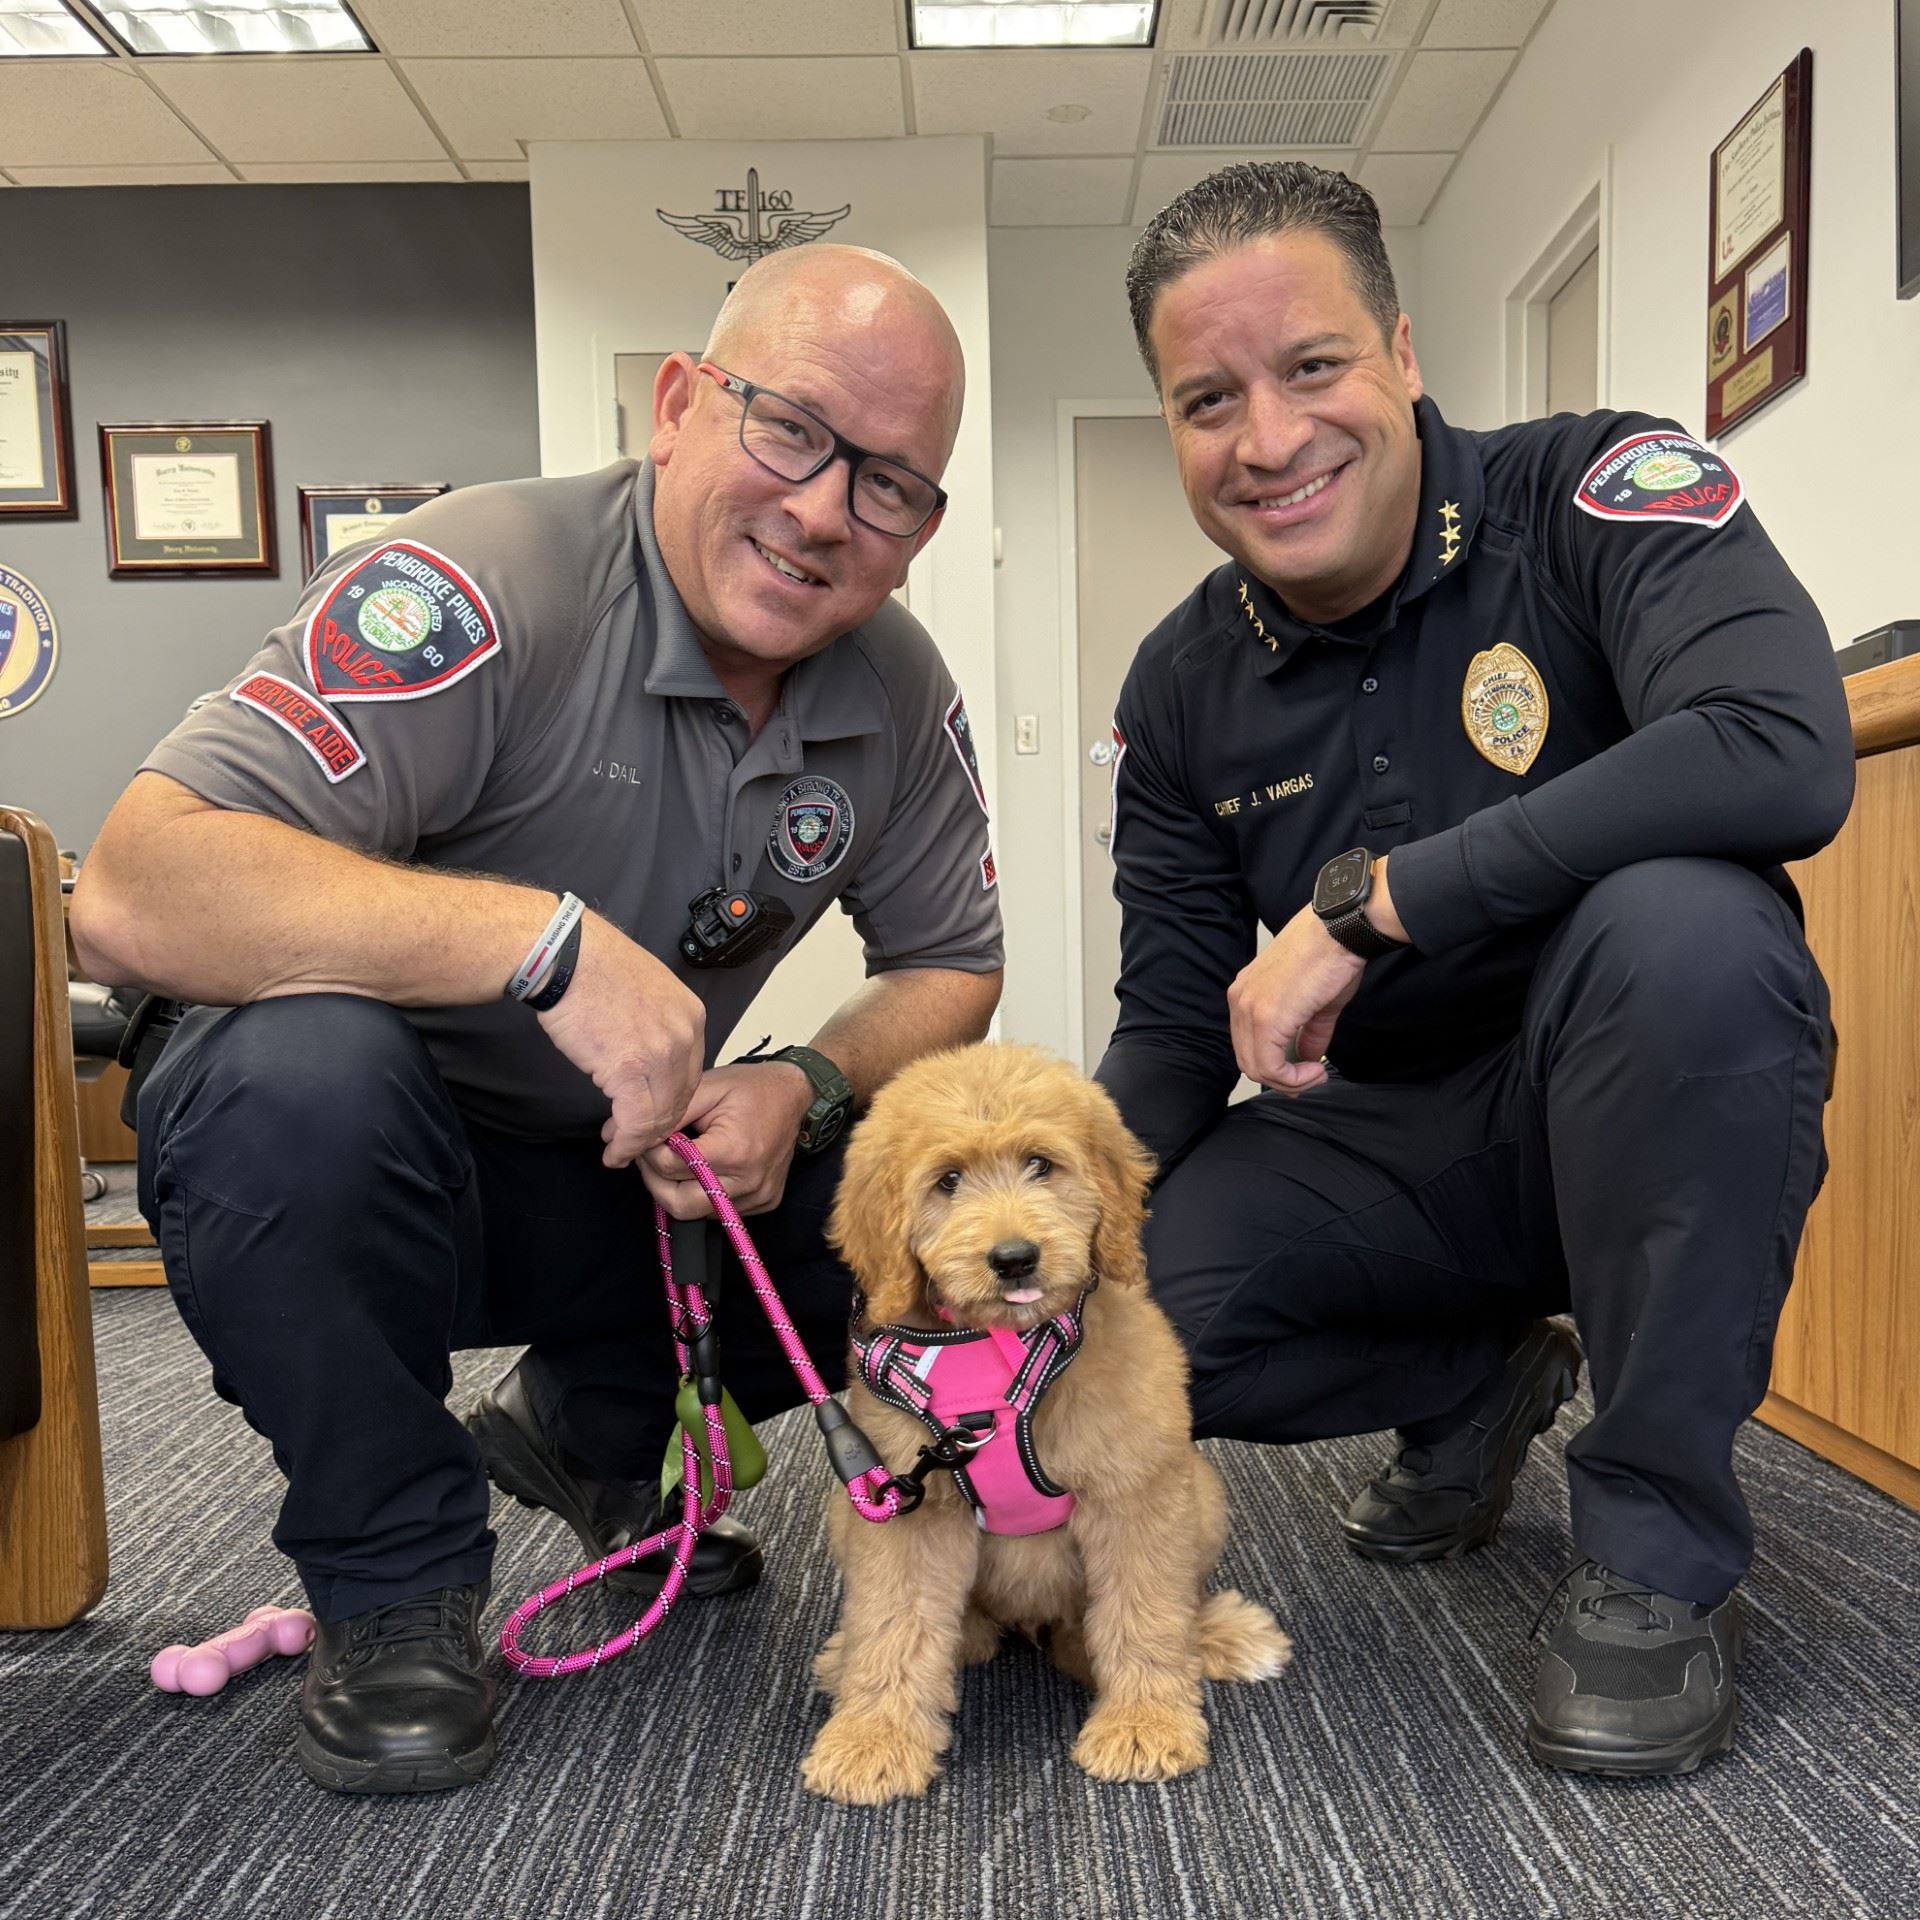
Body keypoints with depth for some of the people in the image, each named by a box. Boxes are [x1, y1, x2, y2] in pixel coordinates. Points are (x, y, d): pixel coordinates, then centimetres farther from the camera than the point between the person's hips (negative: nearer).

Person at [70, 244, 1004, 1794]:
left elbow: (952, 967, 4)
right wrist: (553, 938, -39)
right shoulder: (485, 587, -25)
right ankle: (394, 1578, -8)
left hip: (633, 1170, 5)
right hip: (344, 1153, -4)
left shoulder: (902, 692, -5)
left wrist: (805, 1087, -17)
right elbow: (135, 893, -33)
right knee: (304, 1066, -37)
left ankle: (595, 1432, 16)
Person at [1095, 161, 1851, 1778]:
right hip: (1395, 1145, 4)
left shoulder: (1596, 493, -14)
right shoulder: (1182, 690, -1)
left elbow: (1784, 751, -34)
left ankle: (1660, 1553, -17)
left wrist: (1369, 901, -32)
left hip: (1662, 1114, -3)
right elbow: (1175, 1034, 1)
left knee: (1676, 921, -36)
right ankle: (1478, 1379, 13)